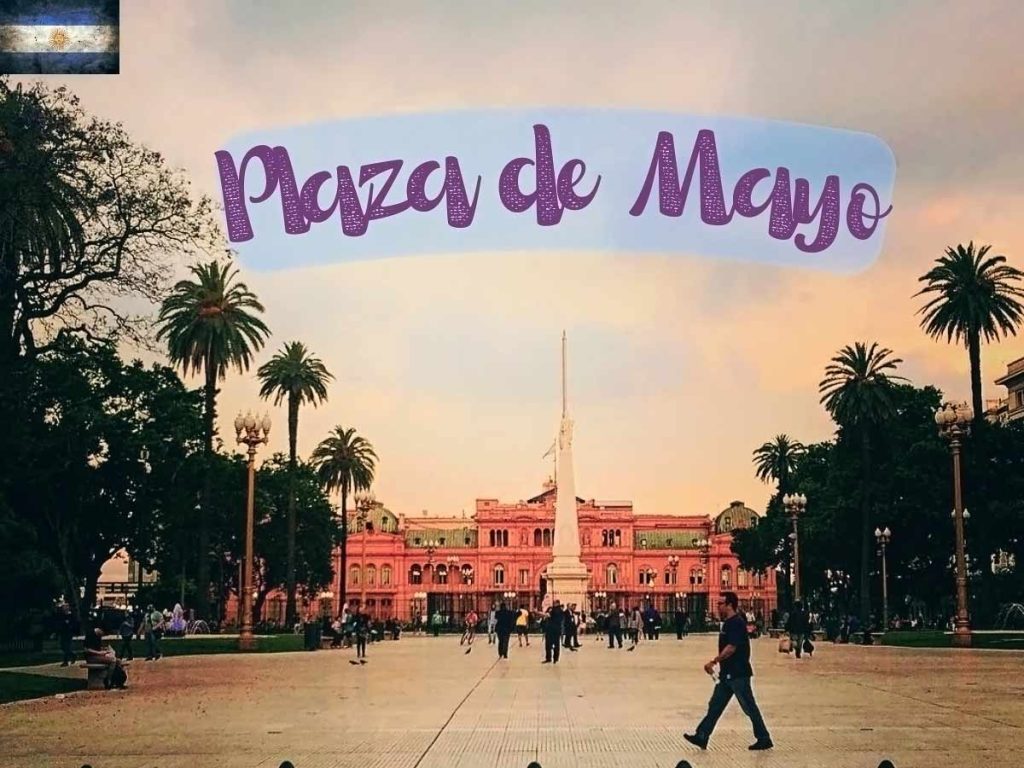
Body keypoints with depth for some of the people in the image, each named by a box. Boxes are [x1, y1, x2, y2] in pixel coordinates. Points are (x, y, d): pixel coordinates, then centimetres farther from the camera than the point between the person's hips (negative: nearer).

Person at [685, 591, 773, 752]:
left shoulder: (736, 623, -17)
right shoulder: (728, 623, 13)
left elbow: (731, 648, -25)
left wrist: (713, 662, -25)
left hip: (738, 674, -10)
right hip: (727, 674, 10)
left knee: (749, 707, 0)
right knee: (715, 706, 9)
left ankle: (764, 739, 10)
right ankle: (701, 737, 11)